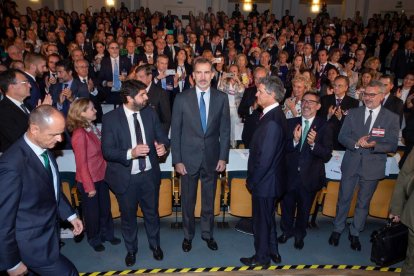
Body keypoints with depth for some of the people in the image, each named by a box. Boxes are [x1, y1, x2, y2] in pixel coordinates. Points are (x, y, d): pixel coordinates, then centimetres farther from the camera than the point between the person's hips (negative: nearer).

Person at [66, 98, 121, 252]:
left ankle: (107, 234, 44)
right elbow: (81, 163, -19)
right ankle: (94, 239, 39)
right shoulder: (79, 134, -22)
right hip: (89, 180, -6)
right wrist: (89, 186, -14)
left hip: (101, 176, 7)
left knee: (105, 208, 21)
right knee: (92, 211, 16)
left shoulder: (93, 128, -1)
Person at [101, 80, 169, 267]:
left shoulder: (150, 113, -3)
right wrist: (130, 153, -33)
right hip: (126, 177, -2)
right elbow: (107, 151, -17)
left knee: (152, 213, 20)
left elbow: (162, 137, 2)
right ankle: (131, 249, 43)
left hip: (149, 174, 3)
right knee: (128, 216, 18)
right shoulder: (110, 118, -14)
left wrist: (163, 146, -22)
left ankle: (155, 245, 45)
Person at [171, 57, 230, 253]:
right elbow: (175, 132, -4)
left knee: (209, 200, 15)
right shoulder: (182, 98, -6)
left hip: (212, 158, 1)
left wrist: (223, 157, -3)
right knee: (187, 200, 13)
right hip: (189, 158, -1)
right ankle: (188, 235, 34)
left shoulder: (221, 98, -2)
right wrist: (177, 160, -8)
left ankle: (207, 233, 36)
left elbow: (225, 130, 2)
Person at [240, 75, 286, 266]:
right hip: (269, 179, 9)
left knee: (262, 220, 10)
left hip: (265, 181, -9)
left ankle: (261, 257, 30)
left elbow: (265, 158, -26)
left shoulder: (272, 121, -27)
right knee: (268, 218, 23)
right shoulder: (274, 115, 4)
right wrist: (253, 178, 11)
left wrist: (251, 181, -13)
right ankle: (272, 252, 41)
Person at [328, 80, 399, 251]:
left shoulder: (392, 118, -4)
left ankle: (355, 234, 32)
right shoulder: (353, 113, 0)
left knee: (363, 203, 13)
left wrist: (373, 145, -26)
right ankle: (337, 229, 31)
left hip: (373, 167, -1)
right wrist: (356, 143, -21)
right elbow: (342, 136, -2)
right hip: (351, 164, 1)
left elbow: (392, 146, -8)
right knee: (344, 199, 11)